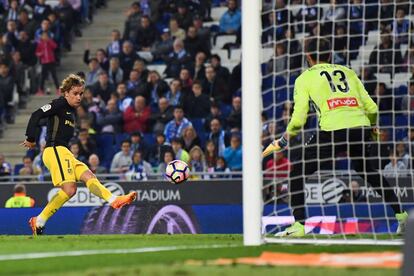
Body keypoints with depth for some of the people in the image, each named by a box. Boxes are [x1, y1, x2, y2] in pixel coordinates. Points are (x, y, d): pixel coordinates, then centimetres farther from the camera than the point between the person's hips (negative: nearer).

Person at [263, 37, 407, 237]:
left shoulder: (305, 78, 13)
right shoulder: (348, 72, 23)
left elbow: (298, 119, 3)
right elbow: (372, 108, 17)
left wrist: (282, 142, 19)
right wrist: (372, 127, 39)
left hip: (332, 131, -5)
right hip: (361, 128, 5)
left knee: (297, 173, 9)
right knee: (366, 170, 31)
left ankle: (299, 225, -2)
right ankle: (400, 214, 28)